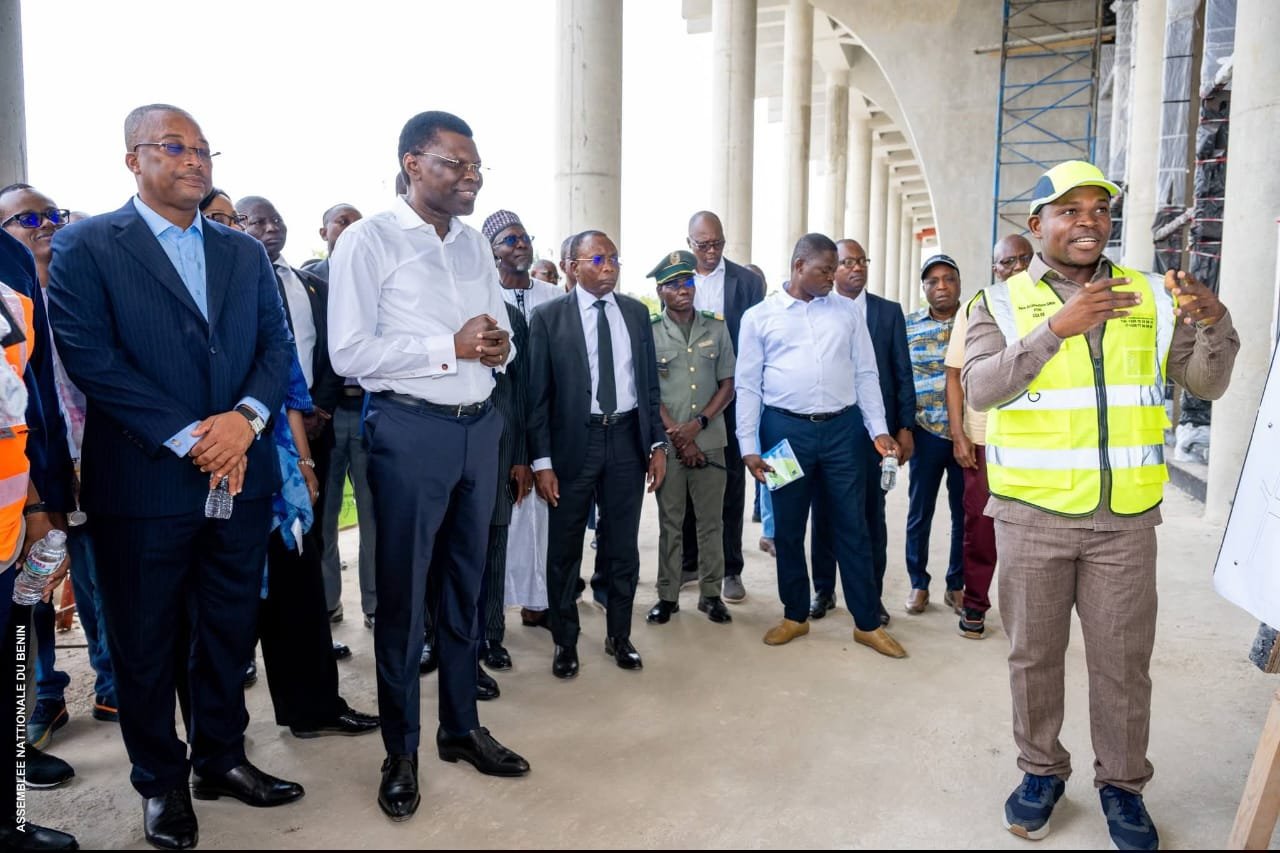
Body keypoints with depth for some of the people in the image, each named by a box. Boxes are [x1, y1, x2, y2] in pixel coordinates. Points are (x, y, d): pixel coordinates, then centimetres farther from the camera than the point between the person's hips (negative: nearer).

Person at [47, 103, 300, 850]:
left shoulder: (245, 252, 13)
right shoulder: (86, 247, -1)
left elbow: (277, 345, 6)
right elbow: (91, 355, -11)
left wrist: (246, 417, -13)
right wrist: (188, 438, -17)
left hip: (241, 475, 4)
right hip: (144, 481, -4)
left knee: (232, 629, 14)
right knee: (146, 642, 9)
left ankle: (222, 758, 32)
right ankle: (162, 782, 28)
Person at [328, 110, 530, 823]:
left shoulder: (478, 245, 12)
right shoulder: (370, 240, -6)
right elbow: (348, 352, -14)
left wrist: (499, 347, -8)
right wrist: (451, 346, -17)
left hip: (480, 425, 6)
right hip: (411, 429, -6)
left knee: (466, 584, 15)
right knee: (403, 595, 5)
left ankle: (463, 727, 31)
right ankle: (402, 753, 20)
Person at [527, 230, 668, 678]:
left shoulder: (636, 312, 7)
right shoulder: (549, 317, -4)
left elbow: (650, 383, 10)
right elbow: (538, 394, -6)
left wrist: (657, 443, 5)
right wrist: (541, 461, -10)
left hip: (627, 439, 3)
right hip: (573, 441, -3)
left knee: (623, 547, 12)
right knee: (564, 549, 9)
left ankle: (619, 636, 30)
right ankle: (565, 641, 26)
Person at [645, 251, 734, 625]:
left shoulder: (716, 328, 5)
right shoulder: (649, 333, -1)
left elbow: (727, 385, 4)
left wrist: (698, 423, -9)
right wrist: (677, 435, -9)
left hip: (710, 441, 2)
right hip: (668, 442, -1)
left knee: (710, 522, 8)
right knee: (670, 522, 7)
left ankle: (710, 593, 20)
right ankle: (667, 595, 17)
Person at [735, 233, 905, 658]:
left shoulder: (847, 311, 9)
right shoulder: (758, 316, 3)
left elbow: (866, 374, 9)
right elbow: (747, 386, 1)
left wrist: (879, 429, 0)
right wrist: (749, 446, -5)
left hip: (844, 427, 1)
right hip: (786, 429, -1)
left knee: (852, 526, 7)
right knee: (788, 528, 10)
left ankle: (867, 623, 19)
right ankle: (795, 615, 28)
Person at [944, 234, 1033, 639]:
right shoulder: (974, 310, 3)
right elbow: (955, 375, 3)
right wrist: (958, 434, -3)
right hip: (982, 437, 0)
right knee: (980, 525, 7)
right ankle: (975, 605, 22)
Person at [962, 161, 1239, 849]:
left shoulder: (1152, 299, 7)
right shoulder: (1002, 303, -2)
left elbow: (1206, 383, 3)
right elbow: (981, 388, -17)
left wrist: (1214, 323, -17)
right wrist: (1056, 328, -29)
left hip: (1126, 519, 2)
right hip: (1032, 515, -2)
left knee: (1123, 660, 10)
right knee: (1034, 654, 11)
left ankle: (1122, 784, 30)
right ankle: (1041, 771, 31)